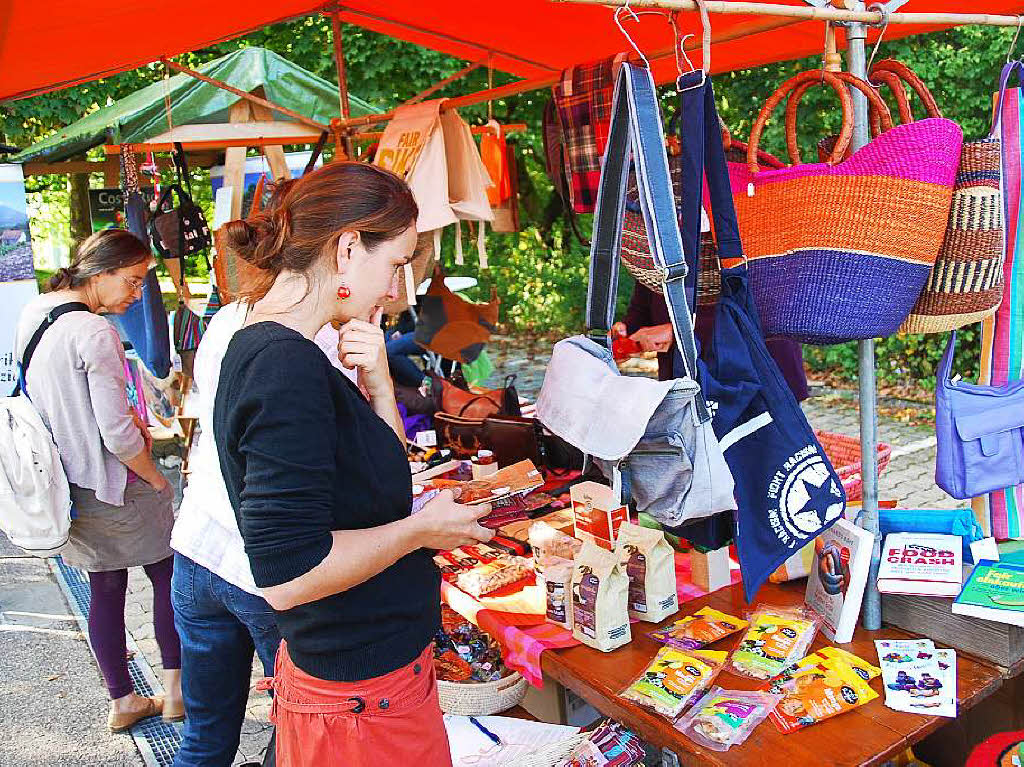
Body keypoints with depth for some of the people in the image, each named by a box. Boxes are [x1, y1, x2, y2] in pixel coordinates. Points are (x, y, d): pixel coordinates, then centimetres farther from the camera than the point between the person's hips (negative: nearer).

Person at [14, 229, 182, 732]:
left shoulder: (31, 314, 3)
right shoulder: (95, 333, -25)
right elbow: (118, 435, -25)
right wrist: (157, 481, -9)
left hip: (66, 482, 8)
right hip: (112, 490, -8)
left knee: (105, 588, 17)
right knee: (168, 576, 11)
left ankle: (122, 702, 29)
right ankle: (176, 690, 22)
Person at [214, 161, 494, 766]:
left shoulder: (262, 349, 5)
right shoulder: (288, 365, -26)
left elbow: (374, 481, 10)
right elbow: (288, 576, -29)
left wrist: (378, 387, -6)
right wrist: (422, 529, -18)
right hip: (365, 697, -9)